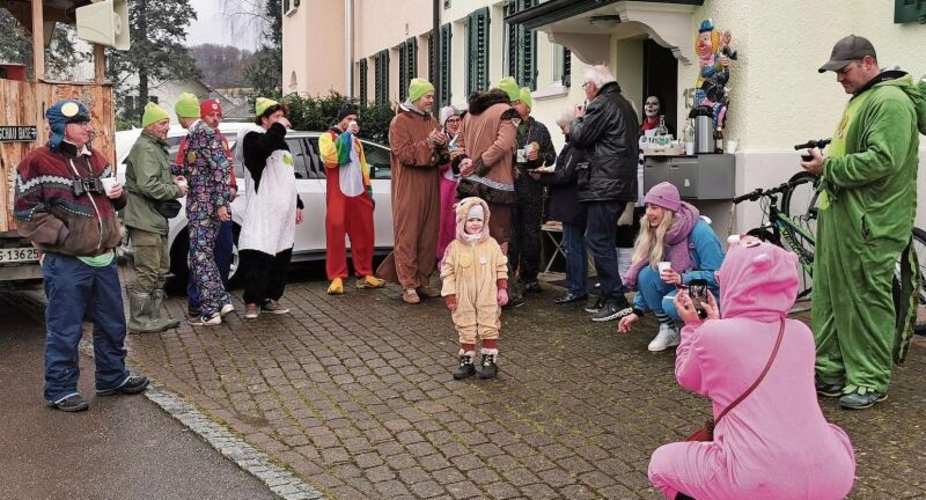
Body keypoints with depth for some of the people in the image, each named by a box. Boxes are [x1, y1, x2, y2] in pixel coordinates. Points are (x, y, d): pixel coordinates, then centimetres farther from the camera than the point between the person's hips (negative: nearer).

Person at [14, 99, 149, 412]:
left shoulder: (95, 159, 12)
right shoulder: (38, 163, -10)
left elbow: (110, 202, 25)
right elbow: (27, 213, -11)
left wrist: (118, 195, 1)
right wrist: (64, 238, -17)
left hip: (104, 258, 7)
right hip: (66, 263, -7)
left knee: (112, 324, 16)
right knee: (65, 330, 1)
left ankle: (113, 377, 32)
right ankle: (60, 391, 13)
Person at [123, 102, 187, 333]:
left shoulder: (156, 147, 20)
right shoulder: (145, 148, -15)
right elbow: (148, 185, -24)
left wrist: (172, 181, 8)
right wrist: (176, 190, -13)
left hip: (156, 219, 11)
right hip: (144, 220, -11)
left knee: (162, 270, 16)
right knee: (148, 272, -7)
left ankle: (153, 315, 25)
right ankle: (138, 320, 0)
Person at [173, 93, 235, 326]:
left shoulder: (203, 133, -14)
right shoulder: (194, 134, 14)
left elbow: (222, 167, -20)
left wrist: (221, 203, -22)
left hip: (205, 207, -9)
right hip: (200, 206, 9)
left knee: (201, 257, -4)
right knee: (203, 255, 14)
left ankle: (210, 312, 2)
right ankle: (222, 301, 19)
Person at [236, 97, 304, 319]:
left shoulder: (280, 142, 24)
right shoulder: (253, 137, -3)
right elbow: (263, 147, -29)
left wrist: (297, 204, 26)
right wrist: (278, 128, -14)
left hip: (284, 211, 9)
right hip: (263, 211, -9)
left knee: (282, 257, 8)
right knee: (259, 257, -12)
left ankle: (271, 298, 17)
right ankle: (252, 301, -6)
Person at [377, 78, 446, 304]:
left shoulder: (432, 121, 18)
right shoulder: (400, 122, -2)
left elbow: (441, 156, 20)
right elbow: (404, 153, -12)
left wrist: (442, 145, -1)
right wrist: (428, 142, -16)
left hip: (430, 186, 7)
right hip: (408, 187, -7)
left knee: (429, 235, 6)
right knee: (408, 235, -6)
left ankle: (423, 281, 14)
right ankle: (408, 285, -5)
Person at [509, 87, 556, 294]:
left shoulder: (540, 129, 11)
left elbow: (552, 156, 11)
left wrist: (540, 156, -8)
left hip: (533, 188, 1)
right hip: (510, 186, -1)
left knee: (532, 233, 5)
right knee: (511, 232, 1)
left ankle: (529, 277, 12)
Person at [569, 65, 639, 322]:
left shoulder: (600, 104, -11)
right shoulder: (625, 105, 20)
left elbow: (579, 138, -10)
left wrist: (577, 119, 10)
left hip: (605, 184, -10)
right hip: (622, 183, 10)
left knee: (599, 241, -8)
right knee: (605, 240, 14)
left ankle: (616, 300, -10)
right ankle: (607, 298, 18)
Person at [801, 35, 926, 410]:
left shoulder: (890, 102, -14)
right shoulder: (861, 99, 19)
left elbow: (882, 161, -24)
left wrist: (829, 167, -16)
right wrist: (827, 161, 12)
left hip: (867, 223, -10)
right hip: (839, 215, 10)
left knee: (867, 301, -2)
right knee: (828, 297, 13)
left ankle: (870, 381, 9)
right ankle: (830, 370, 24)